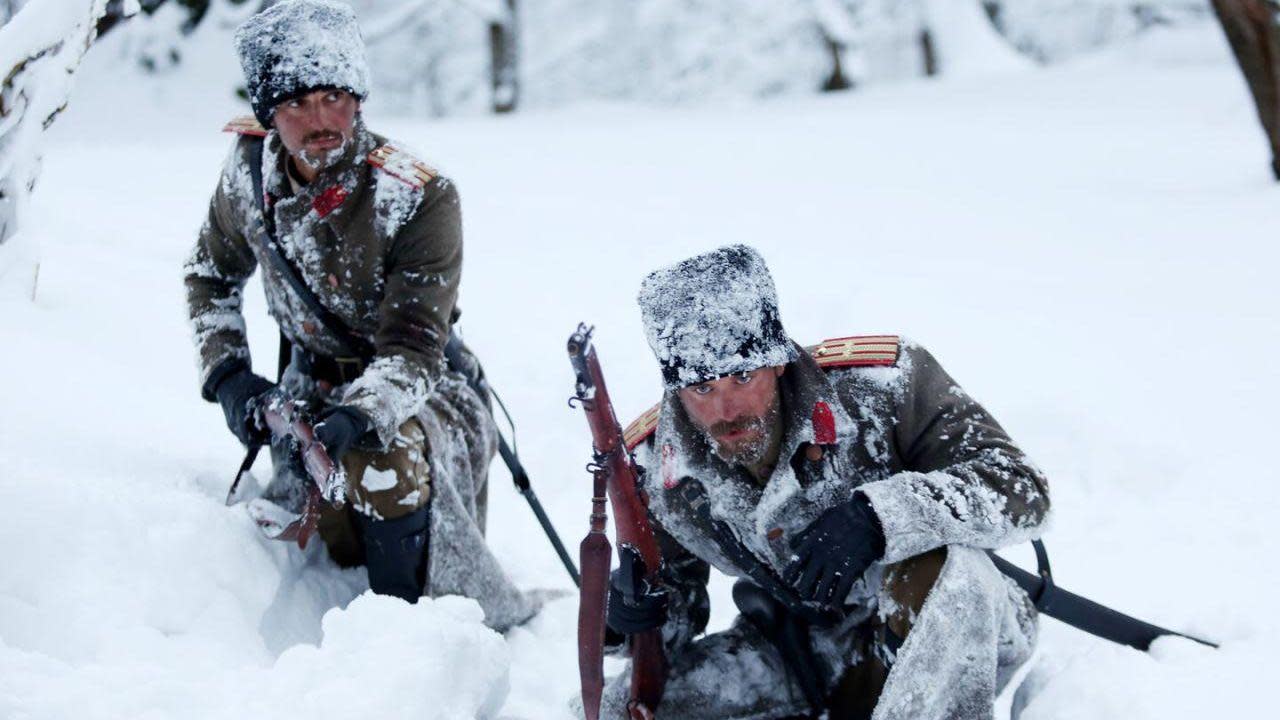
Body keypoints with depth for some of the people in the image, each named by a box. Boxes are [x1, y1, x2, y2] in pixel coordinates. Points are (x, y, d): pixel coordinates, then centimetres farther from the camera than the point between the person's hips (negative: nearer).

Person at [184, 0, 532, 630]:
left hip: (417, 388, -5)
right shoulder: (250, 171, -10)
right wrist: (227, 374, -3)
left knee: (384, 458, -35)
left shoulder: (419, 196, -25)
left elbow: (411, 350, -28)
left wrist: (360, 418, -46)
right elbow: (211, 277, 10)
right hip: (312, 383, 5)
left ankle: (497, 625, -22)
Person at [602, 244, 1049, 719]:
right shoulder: (651, 467, -13)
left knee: (938, 565, -39)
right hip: (800, 649, 5)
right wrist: (636, 613, -23)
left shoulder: (879, 383, -26)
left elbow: (1019, 489, -29)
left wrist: (876, 517, -43)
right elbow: (676, 603, 2)